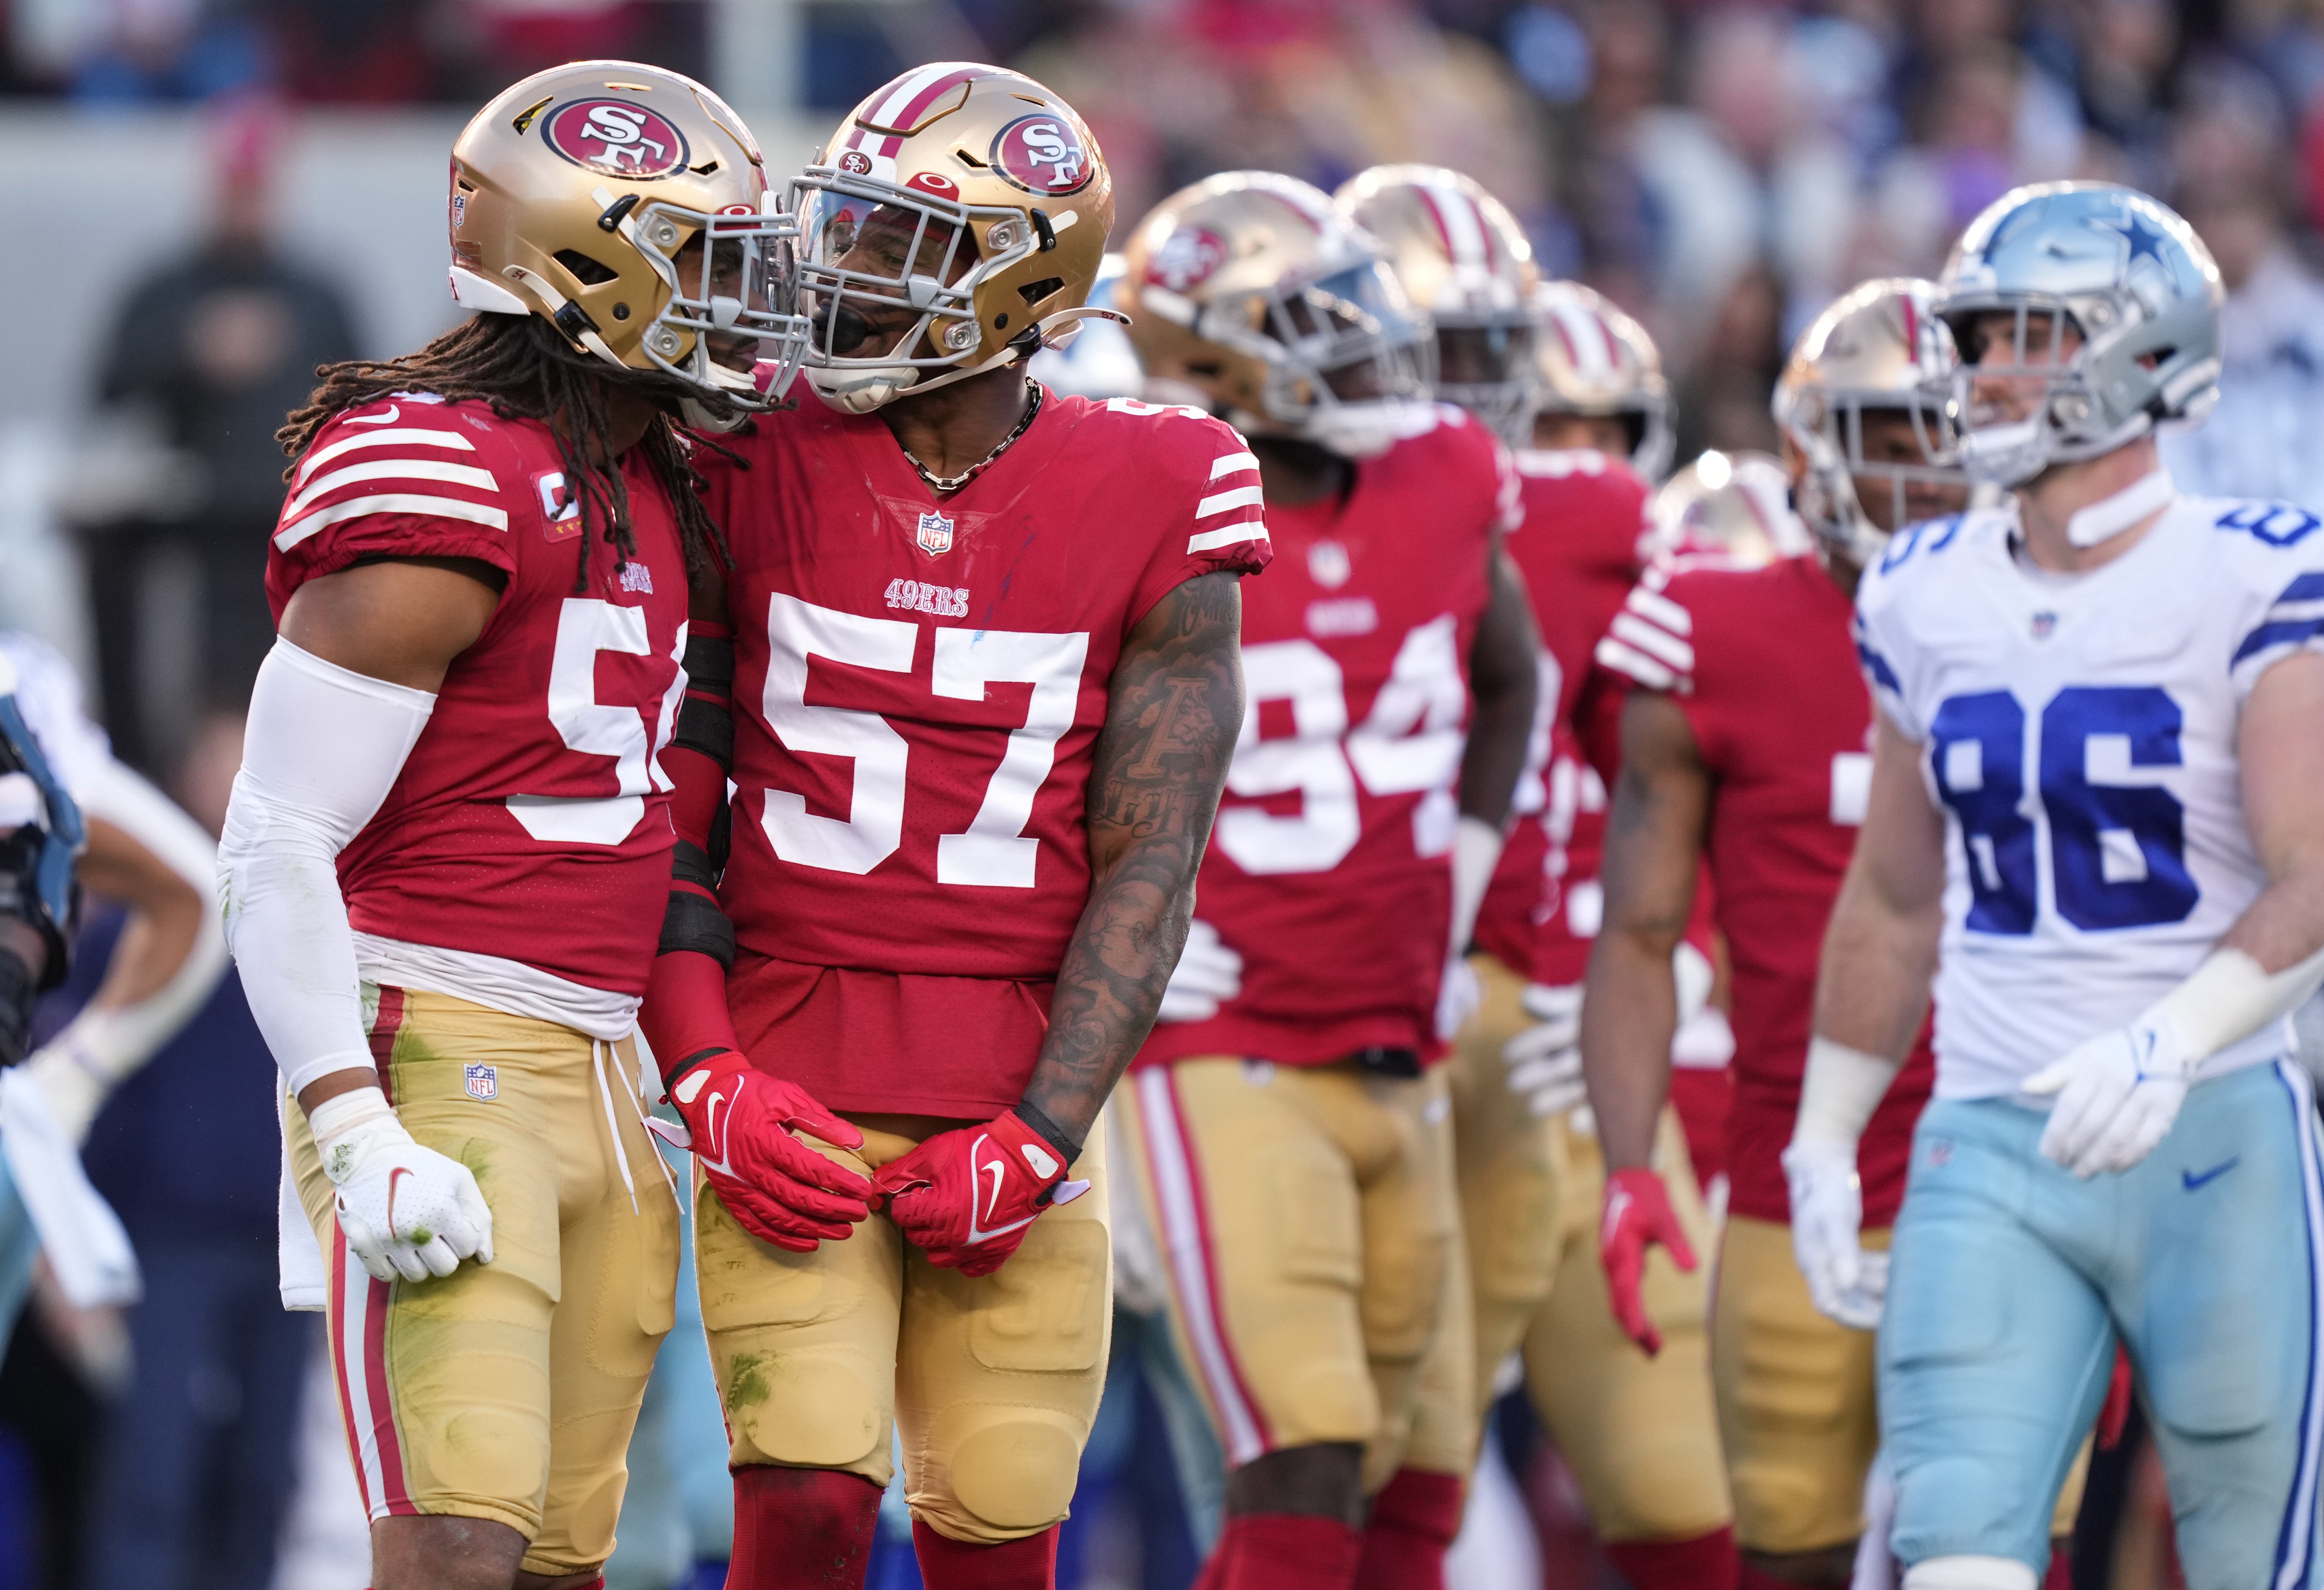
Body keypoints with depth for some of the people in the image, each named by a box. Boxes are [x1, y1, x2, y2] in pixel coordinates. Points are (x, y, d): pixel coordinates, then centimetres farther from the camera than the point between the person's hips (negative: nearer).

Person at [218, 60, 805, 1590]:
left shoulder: (650, 486, 15)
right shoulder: (444, 477, -12)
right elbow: (276, 843, -14)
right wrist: (360, 1139, -21)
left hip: (600, 1079, 9)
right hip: (436, 1058, -9)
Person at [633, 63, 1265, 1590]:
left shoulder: (1152, 511, -1)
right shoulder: (759, 467, 0)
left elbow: (1146, 867, -2)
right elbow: (668, 811, 3)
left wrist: (1038, 1138, -9)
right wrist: (710, 1078, -8)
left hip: (1016, 1095, 1)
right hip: (790, 1078, 0)